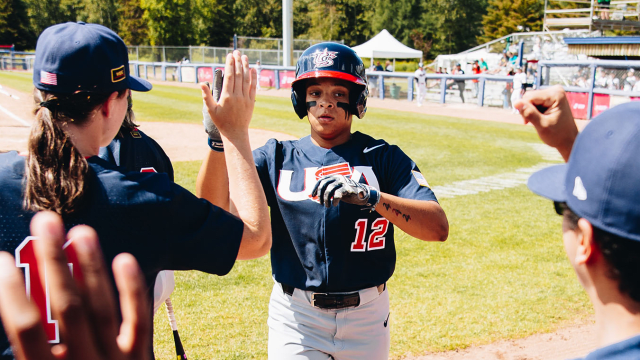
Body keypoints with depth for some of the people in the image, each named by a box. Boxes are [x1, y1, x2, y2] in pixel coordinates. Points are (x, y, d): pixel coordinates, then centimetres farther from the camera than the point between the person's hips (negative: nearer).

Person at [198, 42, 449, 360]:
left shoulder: (382, 158, -4)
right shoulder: (277, 158, 1)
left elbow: (439, 228, -17)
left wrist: (370, 196, -32)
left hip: (367, 319, 0)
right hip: (296, 318, 0)